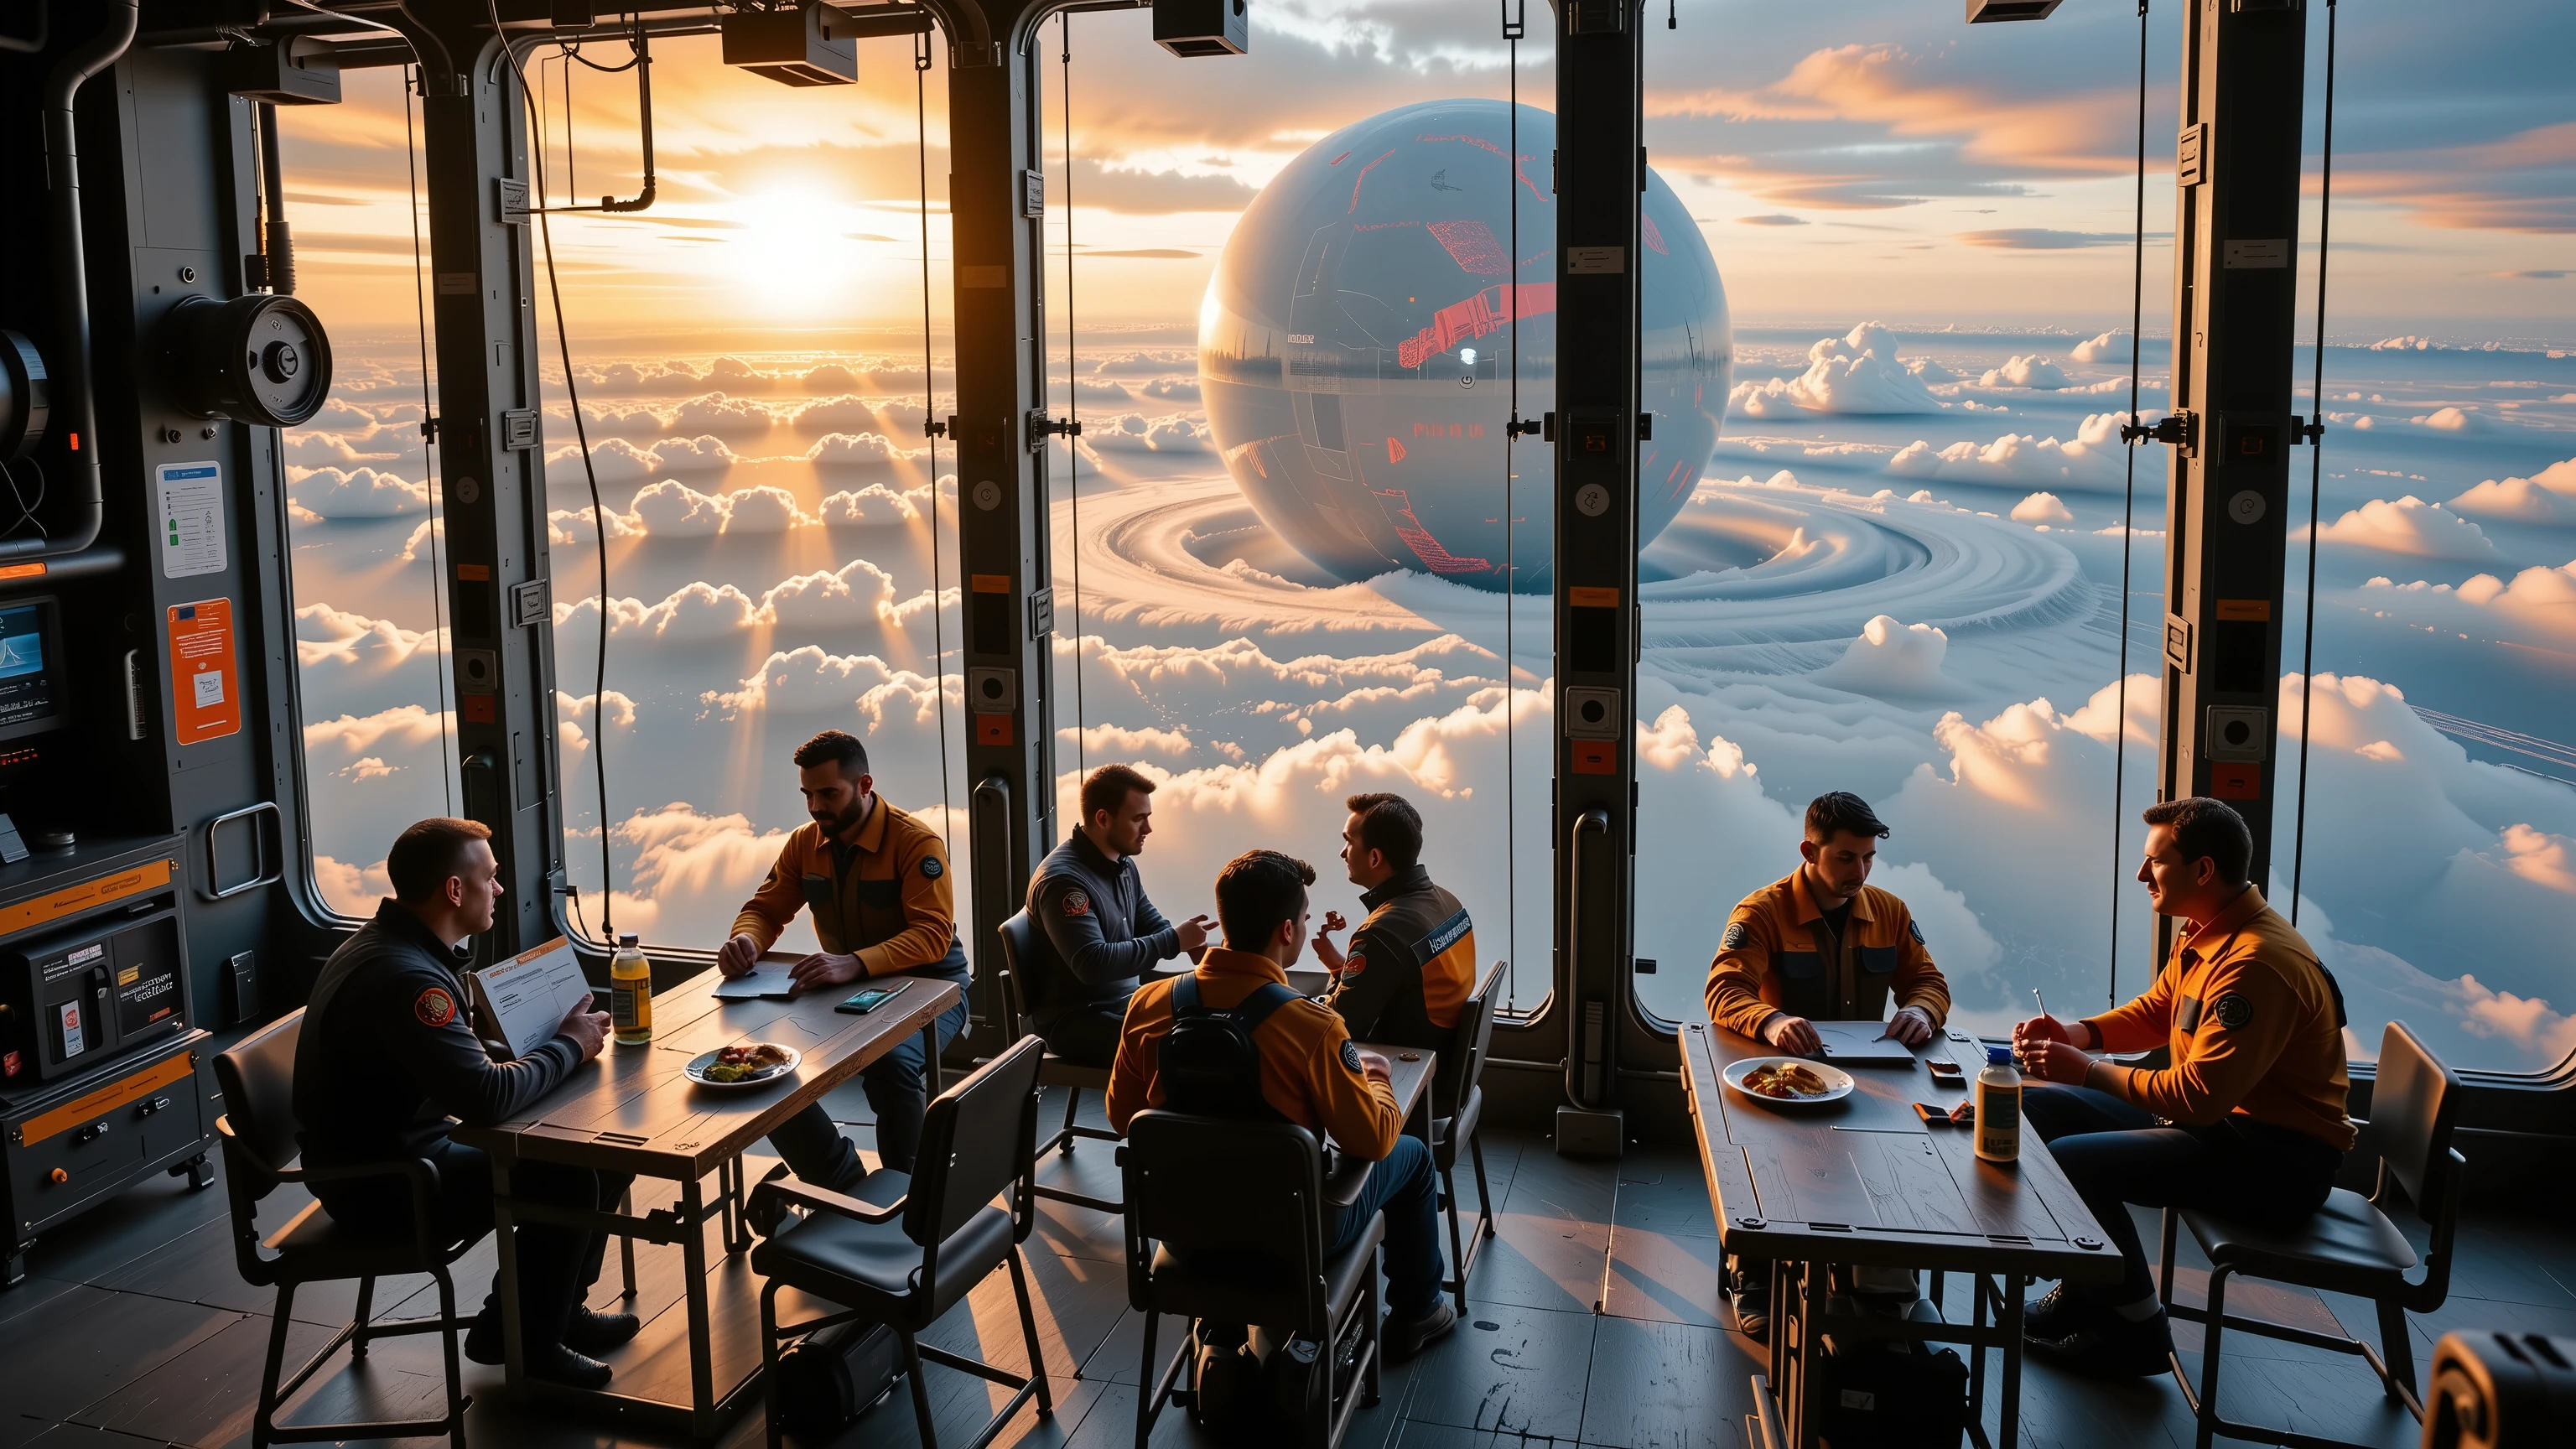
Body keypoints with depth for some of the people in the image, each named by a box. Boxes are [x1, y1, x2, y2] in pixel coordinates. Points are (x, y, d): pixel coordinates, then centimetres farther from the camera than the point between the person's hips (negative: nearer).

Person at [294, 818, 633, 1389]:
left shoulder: (394, 944, 6)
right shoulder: (402, 977, -28)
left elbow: (462, 1063, 15)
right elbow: (487, 1097, -34)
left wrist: (554, 1036, -1)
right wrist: (569, 1046, -17)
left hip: (409, 1142, 10)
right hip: (379, 1186, -10)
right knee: (568, 1179, -19)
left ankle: (559, 1308, 21)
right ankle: (526, 1343, 1)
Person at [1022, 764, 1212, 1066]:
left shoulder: (1124, 863, 6)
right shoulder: (1062, 879, -21)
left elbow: (1153, 926, 17)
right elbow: (1093, 964, -30)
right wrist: (1174, 941, -26)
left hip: (1127, 1001, 9)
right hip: (1074, 1019, -9)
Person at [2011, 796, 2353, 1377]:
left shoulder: (2258, 963, -27)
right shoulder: (2203, 934, 6)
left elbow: (2198, 1096, -29)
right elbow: (2154, 1012, 19)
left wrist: (2085, 1070, -21)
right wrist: (2074, 1034, 1)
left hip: (2280, 1161, -11)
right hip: (2221, 1118, 11)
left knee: (2070, 1162, -25)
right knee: (2041, 1108, 6)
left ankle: (2136, 1329, -3)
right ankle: (2085, 1291, 15)